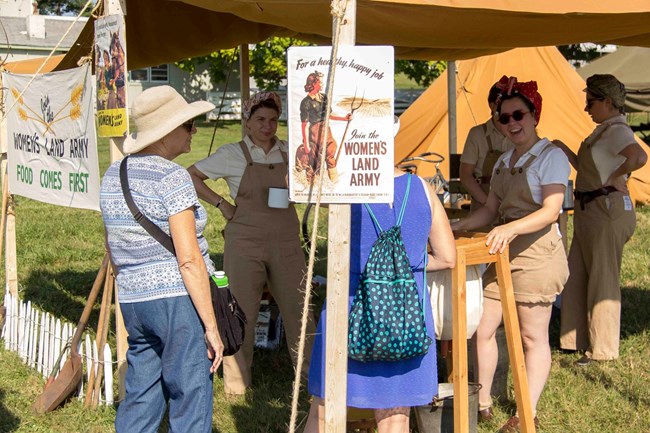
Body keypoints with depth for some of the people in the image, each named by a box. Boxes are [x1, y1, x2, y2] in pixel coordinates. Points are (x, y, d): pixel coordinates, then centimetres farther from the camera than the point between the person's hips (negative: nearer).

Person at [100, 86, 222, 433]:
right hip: (179, 299, -8)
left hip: (132, 302, 8)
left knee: (139, 403, 15)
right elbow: (189, 259, -17)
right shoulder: (172, 177, -12)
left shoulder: (113, 176, 11)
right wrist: (211, 326, -14)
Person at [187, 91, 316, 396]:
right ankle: (236, 380, 17)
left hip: (286, 244, 3)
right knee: (242, 312, 4)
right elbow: (191, 176, 2)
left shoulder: (289, 152, 7)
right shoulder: (233, 154, -2)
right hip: (245, 244, -3)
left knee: (297, 308, 5)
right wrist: (221, 204, -4)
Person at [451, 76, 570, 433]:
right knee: (482, 328, 6)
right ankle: (482, 404, 20)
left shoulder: (550, 156, -7)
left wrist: (511, 228, -31)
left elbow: (551, 211, -18)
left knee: (533, 336, 1)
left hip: (536, 252, -7)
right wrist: (455, 227, 6)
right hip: (502, 252, 8)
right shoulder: (504, 161, 17)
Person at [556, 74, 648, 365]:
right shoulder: (604, 130, 16)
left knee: (602, 280, -2)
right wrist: (565, 151, 15)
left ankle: (602, 350, 8)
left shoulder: (617, 131, -16)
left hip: (608, 212, -10)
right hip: (589, 211, 10)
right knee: (578, 277, 14)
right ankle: (580, 340, 24)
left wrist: (617, 176, -21)